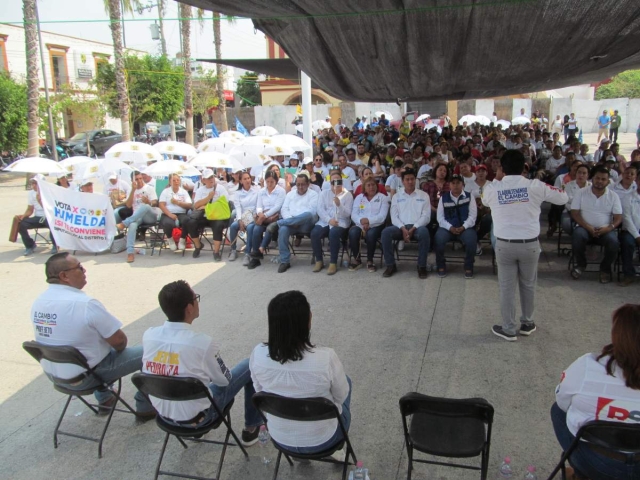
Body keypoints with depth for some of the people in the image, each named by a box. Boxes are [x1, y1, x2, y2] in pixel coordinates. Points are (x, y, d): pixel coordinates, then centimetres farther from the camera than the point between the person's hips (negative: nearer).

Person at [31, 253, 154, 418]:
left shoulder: (38, 302, -5)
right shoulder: (85, 304, -27)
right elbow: (119, 341, -20)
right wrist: (118, 348, 4)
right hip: (85, 376, -8)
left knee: (100, 345, 34)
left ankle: (104, 399, 42)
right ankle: (145, 407, 17)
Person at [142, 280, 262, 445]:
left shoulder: (148, 335, -13)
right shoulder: (203, 343, -27)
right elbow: (224, 380, -10)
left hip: (162, 413, 5)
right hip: (195, 418, -5)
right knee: (251, 366, 9)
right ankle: (251, 428, 26)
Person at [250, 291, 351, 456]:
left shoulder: (258, 354, -22)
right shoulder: (326, 357, -32)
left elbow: (260, 392, -3)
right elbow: (341, 396, -13)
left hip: (279, 438, 3)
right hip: (321, 440, -3)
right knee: (346, 381, 25)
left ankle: (300, 451, 42)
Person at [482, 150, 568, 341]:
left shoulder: (492, 188, -5)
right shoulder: (535, 186, -7)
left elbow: (484, 202, 19)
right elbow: (563, 198, 6)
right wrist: (546, 191, 23)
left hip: (505, 245, 0)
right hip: (530, 244, 1)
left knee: (507, 287, 9)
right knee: (528, 284, 18)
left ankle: (508, 329, 16)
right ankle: (527, 323, 33)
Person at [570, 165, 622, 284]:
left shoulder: (613, 196, 4)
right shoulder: (581, 193, 1)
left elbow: (618, 218, 2)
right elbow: (575, 213, -4)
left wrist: (609, 228, -20)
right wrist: (588, 227, -17)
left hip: (605, 230, 1)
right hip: (585, 228, -1)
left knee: (614, 242, -30)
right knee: (577, 236, -34)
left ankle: (605, 268, 0)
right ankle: (581, 264, -6)